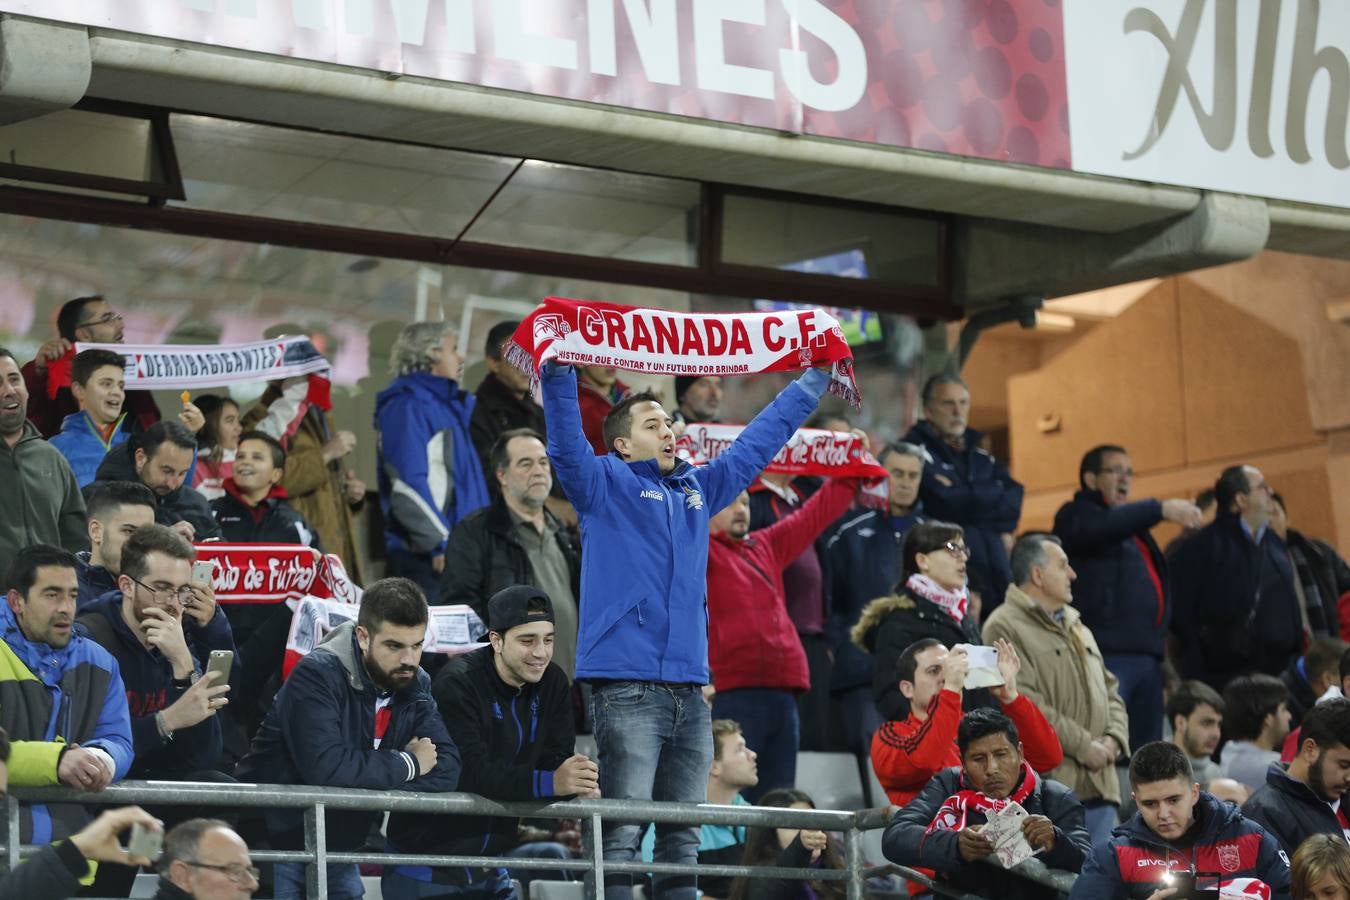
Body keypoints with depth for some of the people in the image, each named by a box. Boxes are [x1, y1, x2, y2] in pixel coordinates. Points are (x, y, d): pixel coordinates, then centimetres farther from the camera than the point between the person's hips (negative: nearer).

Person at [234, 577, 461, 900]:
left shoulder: (415, 685, 1)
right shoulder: (319, 676, -21)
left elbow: (447, 769, -8)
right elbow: (327, 768, -34)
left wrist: (373, 781, -25)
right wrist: (408, 764, -19)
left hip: (336, 849, 6)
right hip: (273, 843, -6)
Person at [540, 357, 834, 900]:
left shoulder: (698, 489, 21)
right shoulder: (606, 485, 5)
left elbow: (759, 441, 30)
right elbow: (566, 444, -12)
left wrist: (813, 381, 34)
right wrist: (558, 372, -26)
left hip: (689, 689, 6)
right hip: (627, 686, -6)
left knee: (683, 838, 6)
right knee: (621, 834, -11)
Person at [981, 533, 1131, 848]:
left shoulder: (1076, 627, 24)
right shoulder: (1005, 628, -6)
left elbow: (1109, 690, 25)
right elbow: (1024, 705, -15)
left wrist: (1113, 739, 4)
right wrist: (1082, 746, -13)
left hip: (1099, 786, 8)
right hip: (1047, 785, -8)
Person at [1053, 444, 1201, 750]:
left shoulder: (1133, 524, 29)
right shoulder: (1077, 515, 2)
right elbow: (1103, 528, -22)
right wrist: (1161, 509, -31)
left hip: (1147, 654, 9)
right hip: (1106, 654, -9)